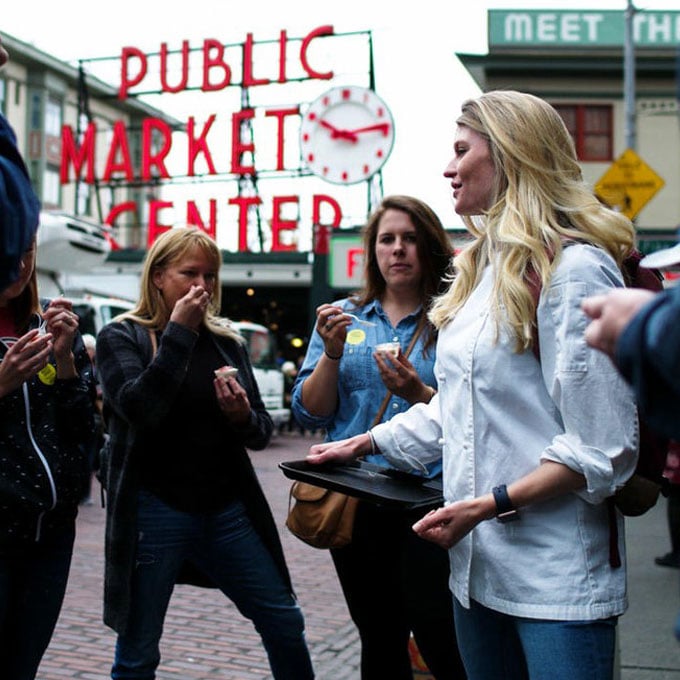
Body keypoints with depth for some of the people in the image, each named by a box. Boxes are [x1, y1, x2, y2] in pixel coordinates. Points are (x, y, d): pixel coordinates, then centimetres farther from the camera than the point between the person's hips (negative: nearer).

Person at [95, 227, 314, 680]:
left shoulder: (227, 341, 10)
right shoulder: (122, 337, -2)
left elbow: (262, 434, 11)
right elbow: (139, 407, -21)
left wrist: (243, 417, -12)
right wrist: (178, 332, -18)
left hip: (227, 510, 4)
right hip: (155, 511, -4)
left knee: (285, 623, 7)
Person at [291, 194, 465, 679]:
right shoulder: (344, 317, 9)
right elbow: (310, 414, 4)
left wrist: (419, 394, -19)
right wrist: (332, 353, -11)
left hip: (429, 499, -3)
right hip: (356, 504, 3)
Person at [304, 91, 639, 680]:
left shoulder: (573, 269, -13)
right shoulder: (485, 268, 15)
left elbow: (601, 448, -17)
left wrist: (490, 505, -20)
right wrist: (364, 443, 21)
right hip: (479, 563, 9)